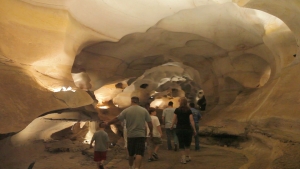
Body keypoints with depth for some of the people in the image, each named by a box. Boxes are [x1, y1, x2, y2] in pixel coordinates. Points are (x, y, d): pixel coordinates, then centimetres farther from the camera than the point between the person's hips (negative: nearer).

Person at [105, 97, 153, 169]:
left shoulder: (126, 110, -1)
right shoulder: (144, 110, 1)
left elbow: (116, 119, -1)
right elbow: (150, 122, 2)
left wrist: (108, 123, 14)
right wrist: (151, 131, 17)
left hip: (130, 135, 1)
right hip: (141, 135, -1)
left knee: (131, 154, 18)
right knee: (139, 154, -7)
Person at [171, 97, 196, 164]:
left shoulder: (177, 110, -3)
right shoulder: (189, 110, -5)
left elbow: (174, 119, -1)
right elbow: (191, 120, -10)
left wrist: (172, 126, 17)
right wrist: (194, 129, -4)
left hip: (179, 129, 0)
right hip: (188, 129, 0)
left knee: (181, 144, 8)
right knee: (187, 144, 17)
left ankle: (183, 158, 4)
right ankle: (187, 157, 24)